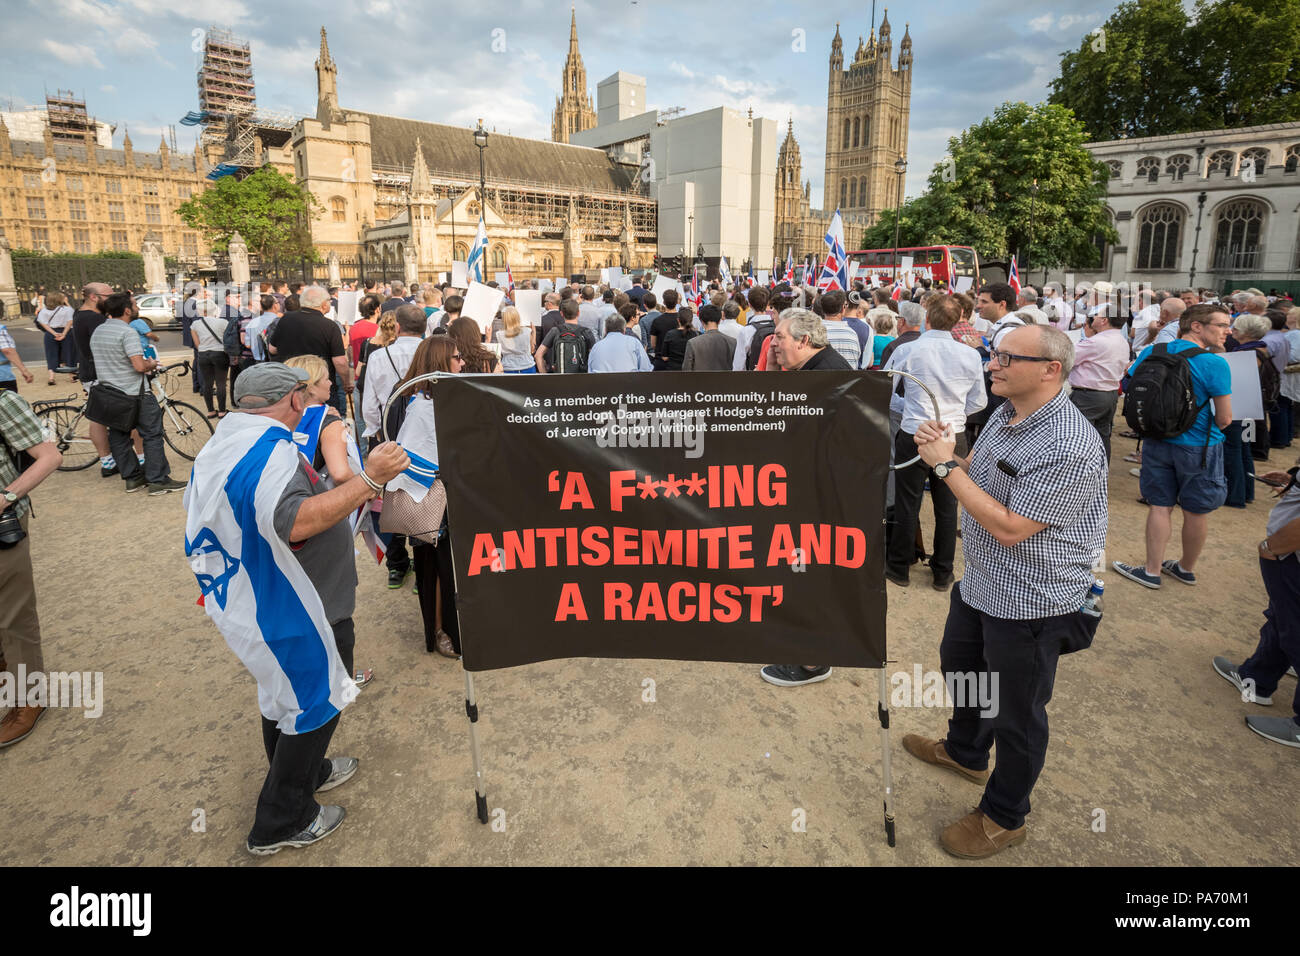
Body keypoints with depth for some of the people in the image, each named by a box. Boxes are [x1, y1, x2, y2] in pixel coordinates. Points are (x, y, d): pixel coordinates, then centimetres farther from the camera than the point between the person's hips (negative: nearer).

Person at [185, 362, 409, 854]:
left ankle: (306, 771, 48)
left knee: (285, 689, 26)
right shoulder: (273, 449, -27)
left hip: (257, 602, 10)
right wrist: (369, 480, -43)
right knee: (317, 699, 7)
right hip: (298, 610, -10)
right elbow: (294, 521, -43)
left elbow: (198, 507, 21)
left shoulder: (223, 439, 6)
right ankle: (281, 823, 21)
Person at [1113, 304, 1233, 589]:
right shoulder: (1214, 364, -17)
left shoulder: (1152, 352, -4)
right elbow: (1224, 420, -15)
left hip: (1157, 441, 4)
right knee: (1196, 511, 14)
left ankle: (1152, 571, 15)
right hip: (1199, 447, -3)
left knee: (1160, 506, 12)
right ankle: (1186, 569, 30)